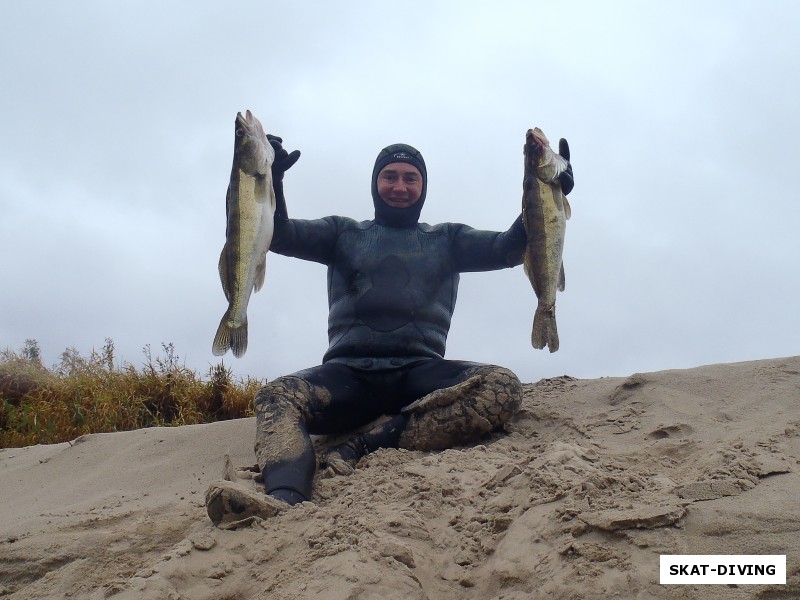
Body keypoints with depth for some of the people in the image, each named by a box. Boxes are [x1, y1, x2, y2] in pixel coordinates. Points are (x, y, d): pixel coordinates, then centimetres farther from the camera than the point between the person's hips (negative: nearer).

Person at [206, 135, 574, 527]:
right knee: (277, 396, -30)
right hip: (348, 373, 0)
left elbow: (512, 248, 8)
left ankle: (364, 447, -37)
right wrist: (271, 179, -10)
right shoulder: (343, 233, 23)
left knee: (503, 387, -30)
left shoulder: (447, 240, 23)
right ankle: (285, 499, -55)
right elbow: (278, 235, 8)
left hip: (420, 373, 0)